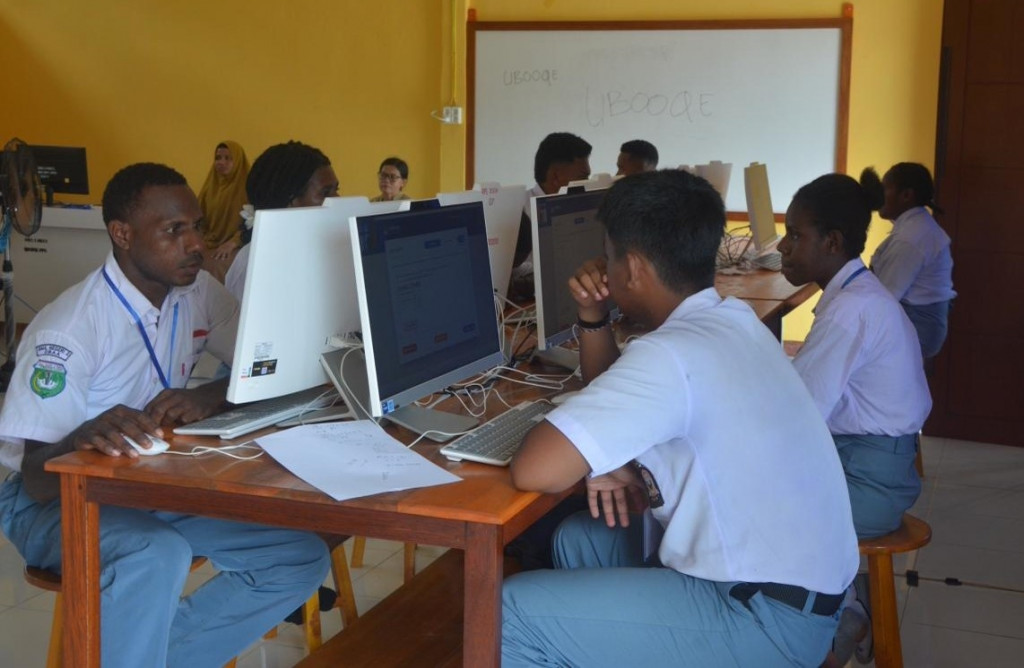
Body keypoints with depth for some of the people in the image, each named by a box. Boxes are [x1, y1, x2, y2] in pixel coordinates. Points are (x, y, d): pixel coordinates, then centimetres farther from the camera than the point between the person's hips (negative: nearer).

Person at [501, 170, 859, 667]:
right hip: (787, 577, 10)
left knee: (518, 610, -9)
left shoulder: (671, 354, -24)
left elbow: (534, 471, -29)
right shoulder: (727, 321, 7)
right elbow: (620, 394, 23)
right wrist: (593, 315, 7)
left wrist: (595, 463, -8)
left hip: (769, 616, -10)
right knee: (580, 538, 21)